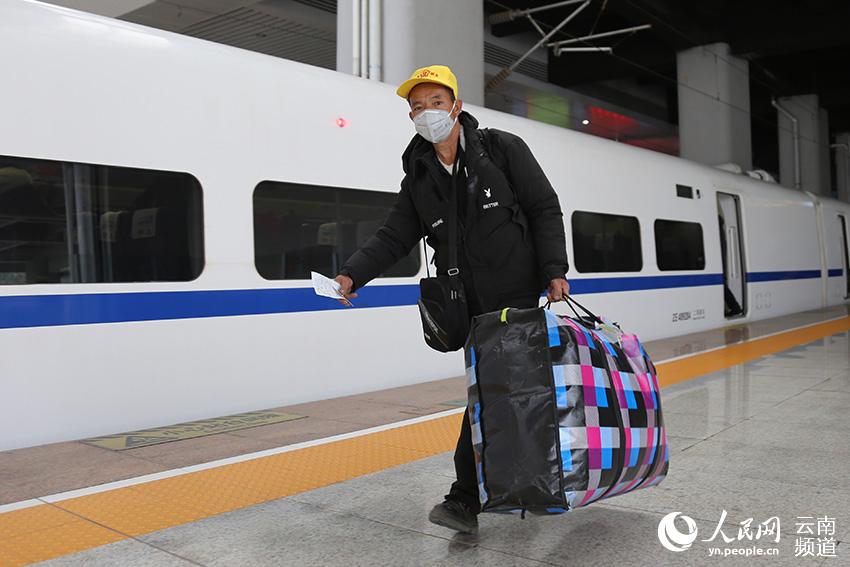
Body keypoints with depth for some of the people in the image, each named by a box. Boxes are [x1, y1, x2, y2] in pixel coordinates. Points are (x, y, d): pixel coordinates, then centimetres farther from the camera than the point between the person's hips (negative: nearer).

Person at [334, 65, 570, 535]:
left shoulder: (503, 149, 0)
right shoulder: (419, 178, 11)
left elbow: (544, 210, -2)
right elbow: (394, 236, 7)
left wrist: (554, 272, -11)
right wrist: (353, 274, -9)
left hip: (516, 296, -4)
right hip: (470, 305, 4)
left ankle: (464, 499, 2)